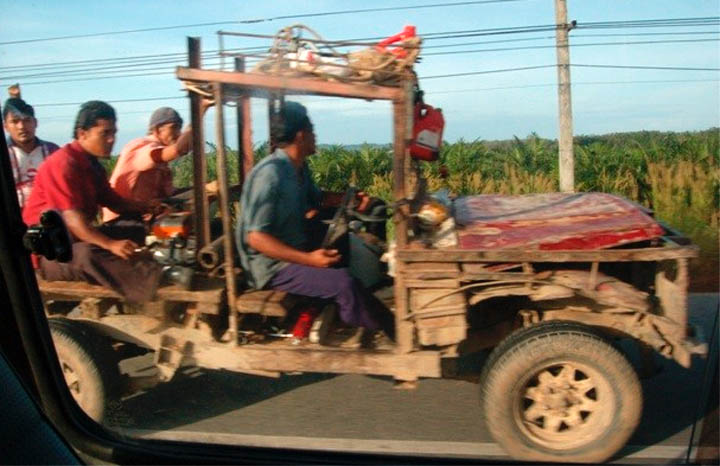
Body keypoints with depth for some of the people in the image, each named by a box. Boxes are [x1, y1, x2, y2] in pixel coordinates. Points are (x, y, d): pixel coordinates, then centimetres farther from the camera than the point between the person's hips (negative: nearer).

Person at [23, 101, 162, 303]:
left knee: (138, 233, -1)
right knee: (89, 253, -41)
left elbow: (113, 201, 13)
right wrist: (111, 245, -43)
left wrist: (147, 208, -6)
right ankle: (157, 282, -57)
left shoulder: (92, 164, 10)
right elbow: (72, 218, -30)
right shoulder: (62, 164, -20)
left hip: (76, 239, 11)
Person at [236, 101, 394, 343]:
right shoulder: (270, 173, -21)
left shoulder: (300, 168, 6)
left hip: (298, 250, 10)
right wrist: (308, 259, -28)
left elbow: (315, 200, 26)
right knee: (344, 282, -25)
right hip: (273, 264, -10)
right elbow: (256, 237, -23)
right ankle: (392, 330, -10)